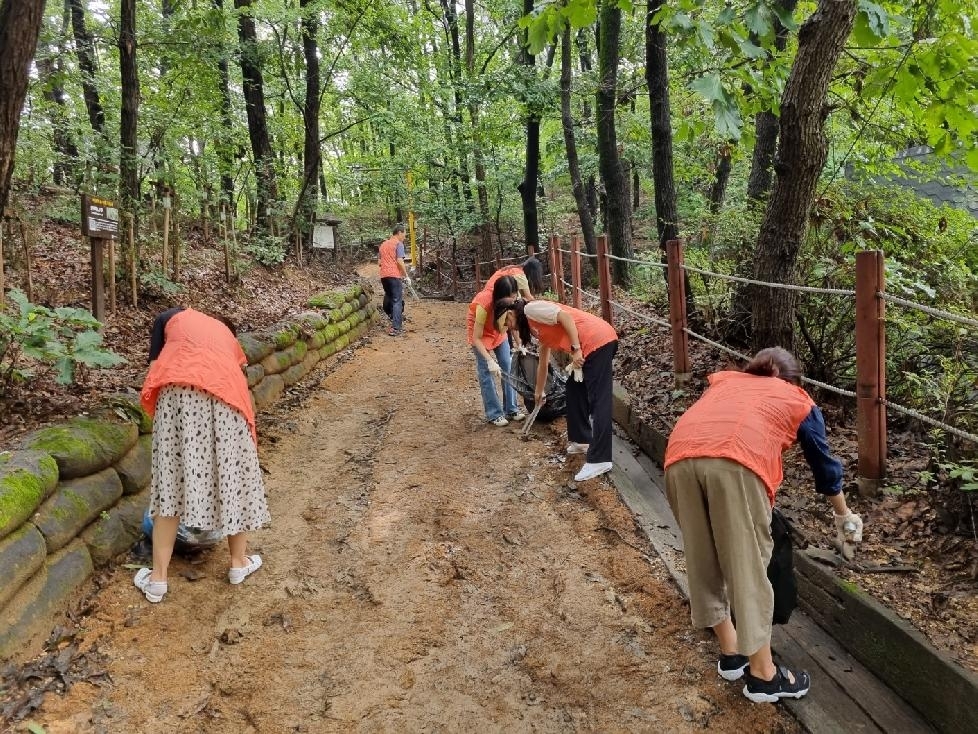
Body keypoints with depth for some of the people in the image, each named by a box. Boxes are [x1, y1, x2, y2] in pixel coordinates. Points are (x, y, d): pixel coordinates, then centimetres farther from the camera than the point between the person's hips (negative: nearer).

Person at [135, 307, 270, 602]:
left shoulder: (170, 318, 31)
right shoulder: (226, 334, 37)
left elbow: (155, 367, 19)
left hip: (178, 387, -2)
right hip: (226, 390, 2)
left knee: (171, 477, 7)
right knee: (232, 471, 16)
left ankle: (158, 578, 13)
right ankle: (239, 562, 31)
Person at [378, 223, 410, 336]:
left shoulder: (383, 244, 20)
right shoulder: (398, 244, -3)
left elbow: (379, 261, 21)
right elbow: (400, 261, -14)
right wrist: (406, 276, -8)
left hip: (383, 275, 7)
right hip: (394, 275, -7)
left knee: (388, 299, 19)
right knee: (397, 301, -6)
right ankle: (396, 328, -12)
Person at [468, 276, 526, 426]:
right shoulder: (484, 305, -37)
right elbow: (476, 339, -31)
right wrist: (490, 360, -37)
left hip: (499, 332, 5)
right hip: (480, 335, -5)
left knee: (508, 368, 2)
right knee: (486, 373, -7)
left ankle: (511, 409, 12)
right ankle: (494, 414, 1)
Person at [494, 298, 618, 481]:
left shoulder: (531, 309, -2)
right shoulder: (536, 327, 26)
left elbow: (566, 317, -16)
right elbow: (543, 363, 37)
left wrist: (575, 349, -19)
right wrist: (539, 391, 47)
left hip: (598, 341, -10)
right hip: (592, 345, 10)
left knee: (598, 400, -12)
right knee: (575, 389, 20)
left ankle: (599, 459, -13)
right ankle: (582, 440, 28)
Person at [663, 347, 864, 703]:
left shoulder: (724, 380, 39)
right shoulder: (800, 401, 32)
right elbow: (824, 464, 42)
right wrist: (844, 515, 58)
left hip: (680, 457, 4)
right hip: (735, 463, -4)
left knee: (703, 558, 17)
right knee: (748, 564, 7)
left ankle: (730, 652, 34)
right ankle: (762, 674, 19)